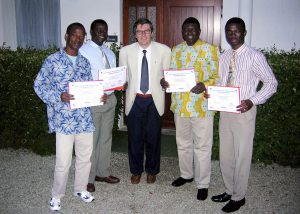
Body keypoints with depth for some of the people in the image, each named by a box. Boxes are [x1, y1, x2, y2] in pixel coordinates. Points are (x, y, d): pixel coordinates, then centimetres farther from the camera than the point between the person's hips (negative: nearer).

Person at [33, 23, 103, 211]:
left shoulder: (85, 62, 12)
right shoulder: (52, 61, -5)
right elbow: (39, 85, -5)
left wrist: (99, 96, -3)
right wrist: (59, 97, -20)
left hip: (85, 118, 5)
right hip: (64, 120, -5)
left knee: (85, 157, 15)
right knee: (63, 162, -1)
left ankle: (81, 189, 36)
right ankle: (57, 196, 22)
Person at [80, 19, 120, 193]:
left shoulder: (110, 52, 13)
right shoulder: (83, 51, -9)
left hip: (110, 99, 7)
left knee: (106, 138, 16)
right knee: (91, 140, 1)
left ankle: (103, 172, 31)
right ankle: (88, 178, 16)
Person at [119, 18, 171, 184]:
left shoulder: (164, 50, -3)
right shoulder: (125, 51, 0)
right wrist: (124, 84, -5)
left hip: (154, 100, 0)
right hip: (134, 100, 1)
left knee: (153, 138, 10)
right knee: (134, 138, 9)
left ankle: (152, 170, 32)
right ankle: (136, 171, 31)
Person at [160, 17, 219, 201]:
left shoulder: (210, 49, -5)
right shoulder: (176, 50, 11)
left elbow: (218, 76, -7)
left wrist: (204, 85, -24)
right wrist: (164, 81, -5)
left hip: (202, 107, -5)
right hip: (180, 105, 5)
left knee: (202, 146, 4)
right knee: (183, 143, 18)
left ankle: (203, 183, 18)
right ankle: (186, 174, 38)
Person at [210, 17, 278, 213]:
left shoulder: (255, 56, -11)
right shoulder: (224, 57, 9)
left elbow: (271, 83, -9)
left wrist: (252, 101, -21)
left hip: (243, 112, -6)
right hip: (225, 110, 6)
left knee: (242, 156, 5)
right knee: (226, 154, 16)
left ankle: (238, 197, 22)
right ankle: (229, 190, 34)